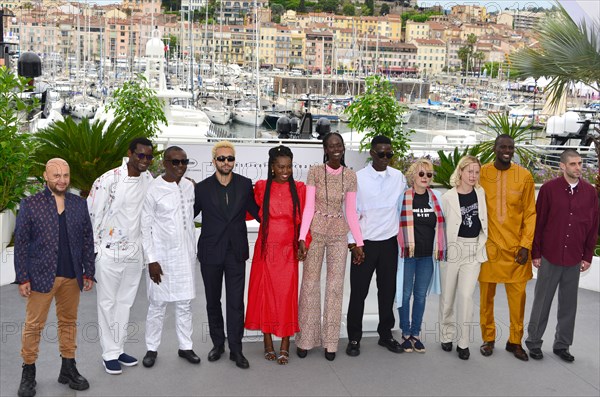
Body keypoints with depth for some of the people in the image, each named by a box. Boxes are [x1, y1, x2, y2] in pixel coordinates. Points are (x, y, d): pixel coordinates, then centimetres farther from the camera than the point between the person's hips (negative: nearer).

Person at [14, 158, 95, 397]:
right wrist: (22, 278, -7)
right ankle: (28, 374, 17)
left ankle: (68, 369, 24)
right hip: (41, 276, -3)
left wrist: (89, 272, 6)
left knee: (69, 323, 12)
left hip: (72, 277, 3)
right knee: (33, 326, 4)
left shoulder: (79, 204, 6)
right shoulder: (30, 204, -3)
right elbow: (21, 243, -3)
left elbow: (87, 240, 9)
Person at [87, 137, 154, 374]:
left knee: (126, 302, 14)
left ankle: (119, 349, 27)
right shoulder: (109, 180, -15)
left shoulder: (149, 180, 0)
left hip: (135, 252, 5)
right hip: (109, 253, -5)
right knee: (108, 303, 6)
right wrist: (92, 249, -6)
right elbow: (91, 214, -9)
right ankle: (109, 354, 16)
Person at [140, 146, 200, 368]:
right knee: (157, 304, 4)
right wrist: (151, 260, -11)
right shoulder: (153, 189, -11)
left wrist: (193, 251, 13)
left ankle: (185, 347, 21)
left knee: (185, 303, 11)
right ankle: (152, 349, 18)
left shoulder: (189, 186, 5)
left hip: (185, 256, 5)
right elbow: (145, 227, -8)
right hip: (162, 257, -5)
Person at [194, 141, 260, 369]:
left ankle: (236, 349, 9)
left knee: (236, 303, -1)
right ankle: (218, 344, 29)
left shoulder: (245, 185, 0)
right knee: (213, 301, 13)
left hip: (236, 252, 0)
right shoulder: (202, 188, -2)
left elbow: (256, 211, 7)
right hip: (211, 253, 1)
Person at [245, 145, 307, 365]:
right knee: (265, 294, 5)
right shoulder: (261, 187, 2)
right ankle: (268, 344, 17)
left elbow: (304, 219, 4)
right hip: (266, 250, 1)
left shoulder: (299, 188, 2)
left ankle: (285, 347, 8)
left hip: (288, 251, -1)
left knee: (287, 296, -1)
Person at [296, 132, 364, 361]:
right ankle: (305, 340, 15)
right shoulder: (314, 172, -2)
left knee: (335, 286, 4)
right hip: (315, 232, -2)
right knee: (310, 284, 2)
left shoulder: (350, 176, 3)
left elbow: (351, 212, 6)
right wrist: (302, 237, -13)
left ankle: (330, 342, 15)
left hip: (339, 234, 2)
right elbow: (309, 207, -6)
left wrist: (359, 242, 3)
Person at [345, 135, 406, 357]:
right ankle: (354, 338, 13)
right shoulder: (359, 177, -6)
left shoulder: (399, 177, 4)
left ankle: (385, 334, 25)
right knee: (358, 291, 2)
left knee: (388, 290, 11)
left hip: (389, 241, 3)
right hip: (364, 242, -3)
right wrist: (352, 242, -9)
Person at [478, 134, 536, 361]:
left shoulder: (524, 176, 0)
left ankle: (515, 342, 17)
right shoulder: (482, 173, 0)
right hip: (488, 246, 0)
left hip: (516, 247, 0)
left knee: (518, 296, 3)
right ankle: (488, 339, 20)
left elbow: (530, 213, 2)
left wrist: (526, 245, -4)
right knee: (487, 294, 6)